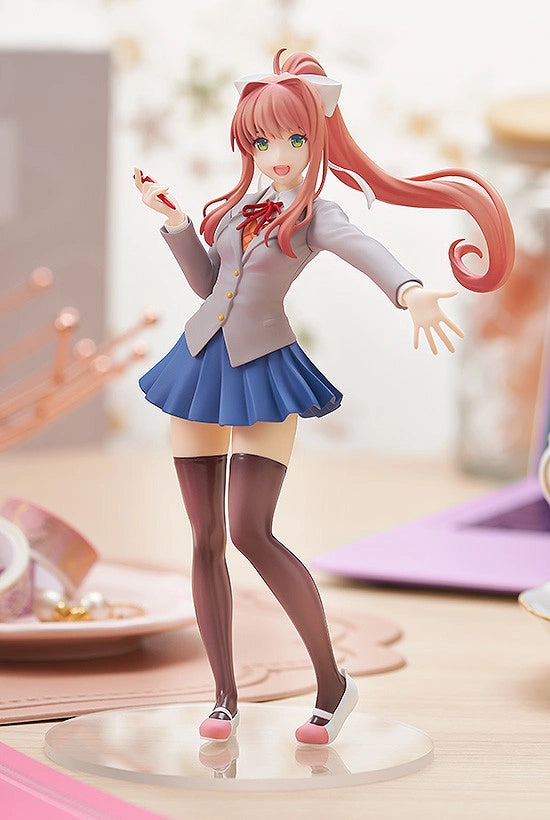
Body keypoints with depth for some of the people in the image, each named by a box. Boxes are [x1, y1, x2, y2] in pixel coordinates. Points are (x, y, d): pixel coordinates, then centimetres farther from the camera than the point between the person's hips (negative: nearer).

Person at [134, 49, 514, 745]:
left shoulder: (315, 212, -6)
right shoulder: (241, 203, 12)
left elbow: (363, 248, -28)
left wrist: (411, 291, -48)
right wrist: (172, 219, 8)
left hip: (264, 374, -6)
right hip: (200, 366, 6)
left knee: (251, 533, -17)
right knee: (205, 539, 6)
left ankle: (332, 682, -4)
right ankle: (225, 695, 15)